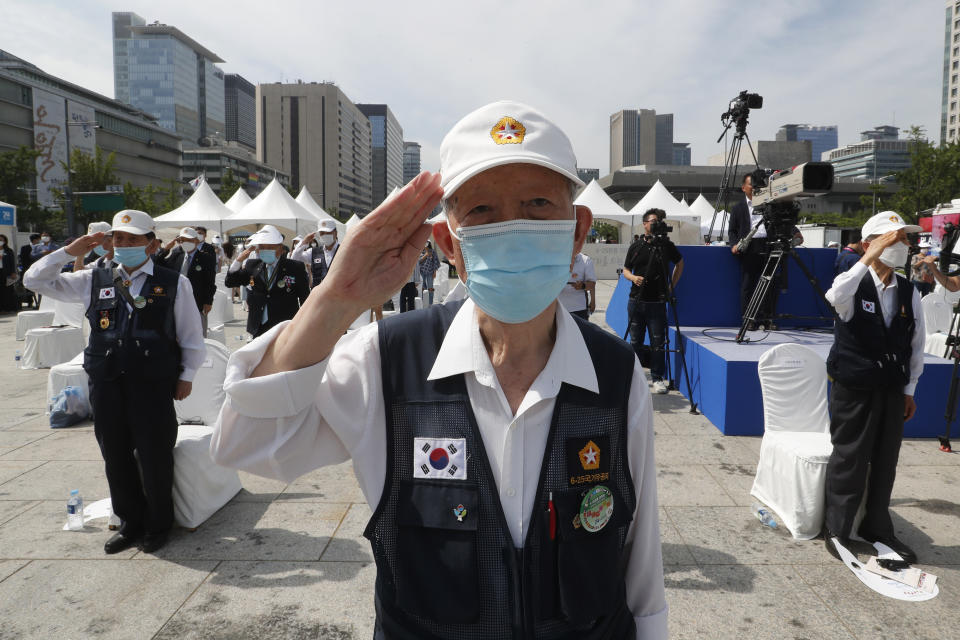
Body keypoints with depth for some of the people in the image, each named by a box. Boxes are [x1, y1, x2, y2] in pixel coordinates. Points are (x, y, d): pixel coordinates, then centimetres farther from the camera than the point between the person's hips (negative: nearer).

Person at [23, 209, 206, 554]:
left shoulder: (174, 283, 0)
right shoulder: (94, 280, 10)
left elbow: (191, 337, 4)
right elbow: (35, 280, 13)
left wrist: (186, 376, 0)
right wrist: (70, 251, 1)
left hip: (153, 383, -4)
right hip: (105, 384, 4)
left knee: (155, 456, 3)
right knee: (116, 456, 12)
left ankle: (158, 524, 23)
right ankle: (131, 522, 30)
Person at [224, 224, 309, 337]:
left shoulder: (296, 267, -3)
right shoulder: (252, 265, 8)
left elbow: (305, 300, 0)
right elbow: (229, 282, 11)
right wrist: (239, 260, -4)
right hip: (259, 330, 3)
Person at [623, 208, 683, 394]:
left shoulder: (667, 245, 5)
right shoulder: (635, 247, 8)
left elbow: (679, 263, 19)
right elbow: (625, 270, 13)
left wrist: (672, 285, 11)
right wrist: (633, 278, -10)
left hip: (657, 302, -1)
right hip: (636, 301, 1)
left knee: (658, 341, -2)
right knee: (635, 341, 6)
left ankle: (657, 378, 8)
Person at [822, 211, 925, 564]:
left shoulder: (909, 293, 3)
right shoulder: (855, 286, -12)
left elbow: (916, 344, 11)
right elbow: (836, 296, -38)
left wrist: (909, 389, 10)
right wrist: (871, 256, -35)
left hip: (893, 390, 5)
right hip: (854, 389, -5)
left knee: (885, 462, 15)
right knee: (849, 460, 4)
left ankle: (878, 528, 33)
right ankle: (837, 530, 19)